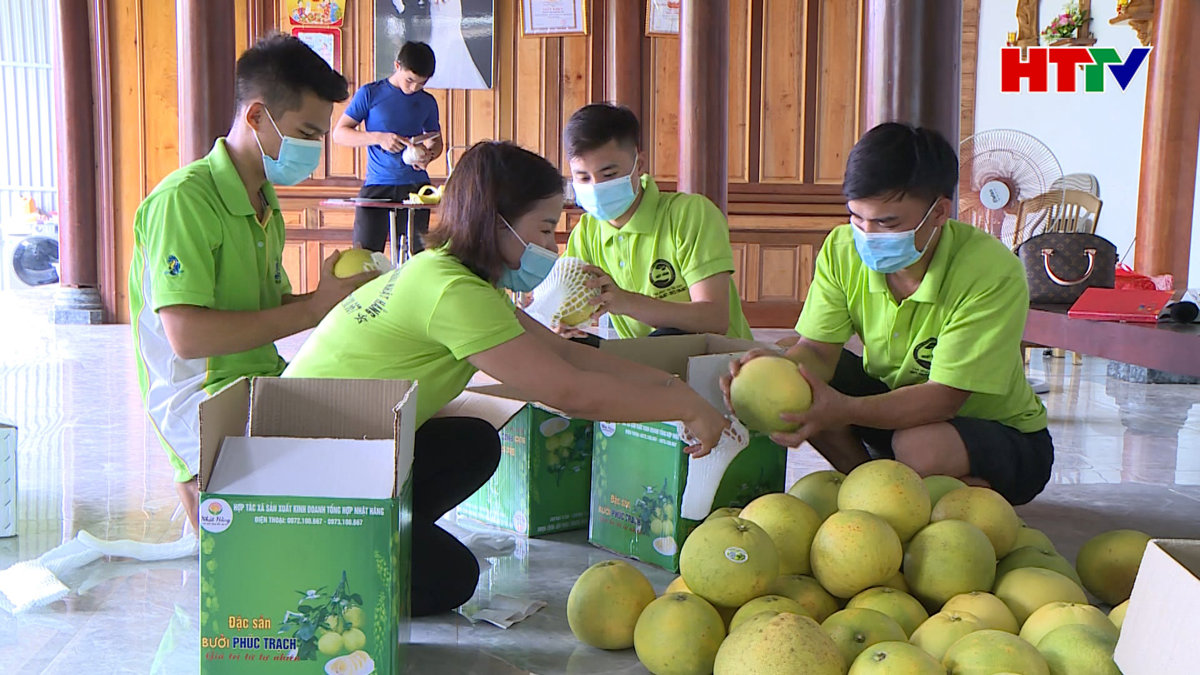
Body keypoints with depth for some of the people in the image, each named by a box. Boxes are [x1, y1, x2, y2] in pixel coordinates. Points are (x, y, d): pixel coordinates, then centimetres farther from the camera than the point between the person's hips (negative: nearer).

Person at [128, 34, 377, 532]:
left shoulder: (263, 199, 17)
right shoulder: (184, 198, -13)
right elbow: (187, 336, -21)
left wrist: (338, 296, -1)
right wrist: (313, 309, -17)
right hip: (198, 396, -9)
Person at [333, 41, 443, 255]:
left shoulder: (427, 102, 12)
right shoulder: (369, 94, 2)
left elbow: (436, 141, 25)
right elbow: (339, 133, 0)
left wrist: (428, 155, 1)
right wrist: (379, 138, -15)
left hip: (416, 186, 3)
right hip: (377, 187, -3)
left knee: (415, 255, 1)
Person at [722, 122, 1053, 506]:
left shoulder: (993, 273, -29)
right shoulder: (843, 249, -11)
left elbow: (943, 397, -33)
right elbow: (817, 350, -14)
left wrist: (843, 410, -49)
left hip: (1001, 435, -5)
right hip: (896, 402, 5)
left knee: (920, 447, -38)